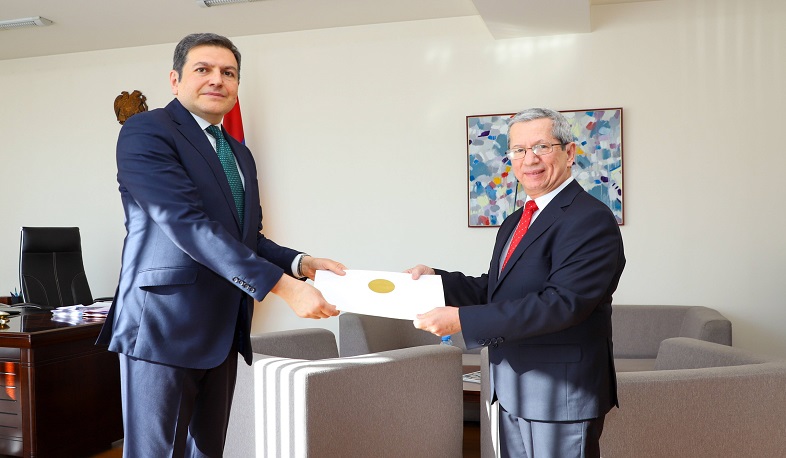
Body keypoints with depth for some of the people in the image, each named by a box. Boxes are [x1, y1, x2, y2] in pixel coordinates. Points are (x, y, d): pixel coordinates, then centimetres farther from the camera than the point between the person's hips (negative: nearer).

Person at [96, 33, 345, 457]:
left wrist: (300, 263, -5)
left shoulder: (240, 154, 17)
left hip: (221, 334, 8)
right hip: (165, 328, -8)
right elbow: (186, 223, -21)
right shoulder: (146, 130, -9)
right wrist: (282, 285, -25)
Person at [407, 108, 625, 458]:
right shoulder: (515, 223, 14)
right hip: (513, 392, 8)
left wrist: (463, 320, -28)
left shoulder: (591, 220, -16)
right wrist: (434, 278, -2)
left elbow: (561, 303, -26)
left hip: (562, 395, -8)